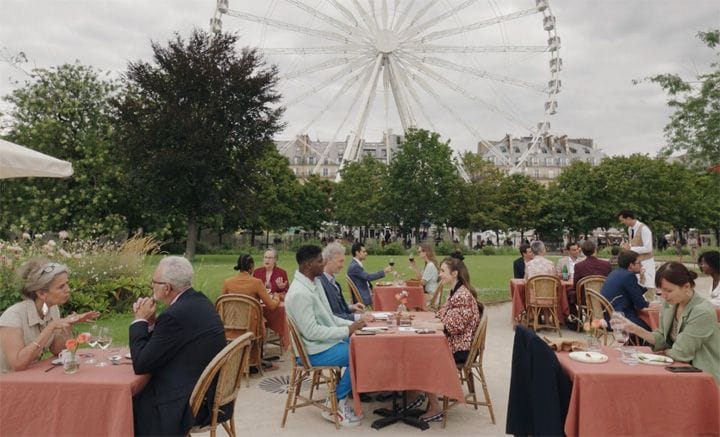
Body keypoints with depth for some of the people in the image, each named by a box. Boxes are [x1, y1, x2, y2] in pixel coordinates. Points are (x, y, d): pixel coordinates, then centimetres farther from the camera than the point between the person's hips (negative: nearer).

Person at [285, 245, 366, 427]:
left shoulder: (315, 282, 5)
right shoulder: (299, 293, -25)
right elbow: (312, 332, -26)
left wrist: (351, 324, -1)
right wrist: (347, 330, -22)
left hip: (327, 340, 9)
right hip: (315, 351, -9)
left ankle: (341, 397, 12)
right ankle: (334, 405, 0)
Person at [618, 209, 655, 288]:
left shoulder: (643, 228, -18)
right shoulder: (630, 229, 7)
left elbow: (648, 248, -22)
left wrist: (631, 248, -20)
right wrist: (628, 246, -1)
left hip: (645, 262, -8)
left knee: (647, 287, -5)